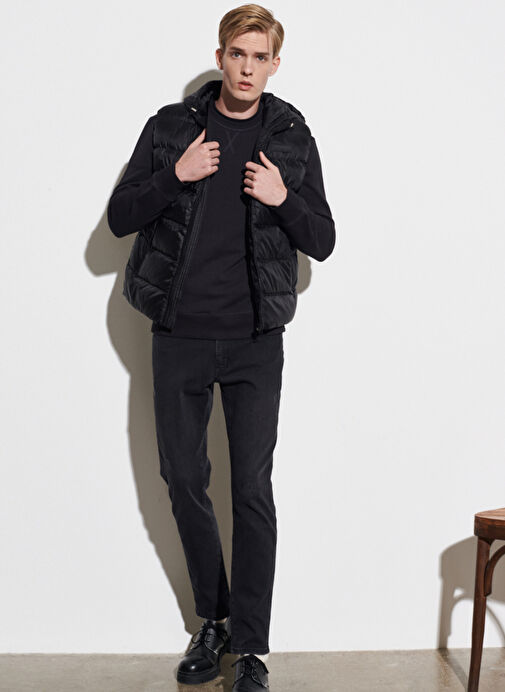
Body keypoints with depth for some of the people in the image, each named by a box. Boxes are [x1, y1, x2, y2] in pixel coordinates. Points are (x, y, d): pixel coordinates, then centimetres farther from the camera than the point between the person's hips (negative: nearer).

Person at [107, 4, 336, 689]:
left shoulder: (293, 139, 5)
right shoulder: (171, 126, 5)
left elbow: (322, 242, 6)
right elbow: (119, 217, 3)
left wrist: (283, 199, -13)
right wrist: (175, 176, -12)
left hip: (255, 341, -1)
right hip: (180, 334, 2)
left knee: (253, 491, -2)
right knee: (185, 481, 8)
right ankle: (213, 621, 26)